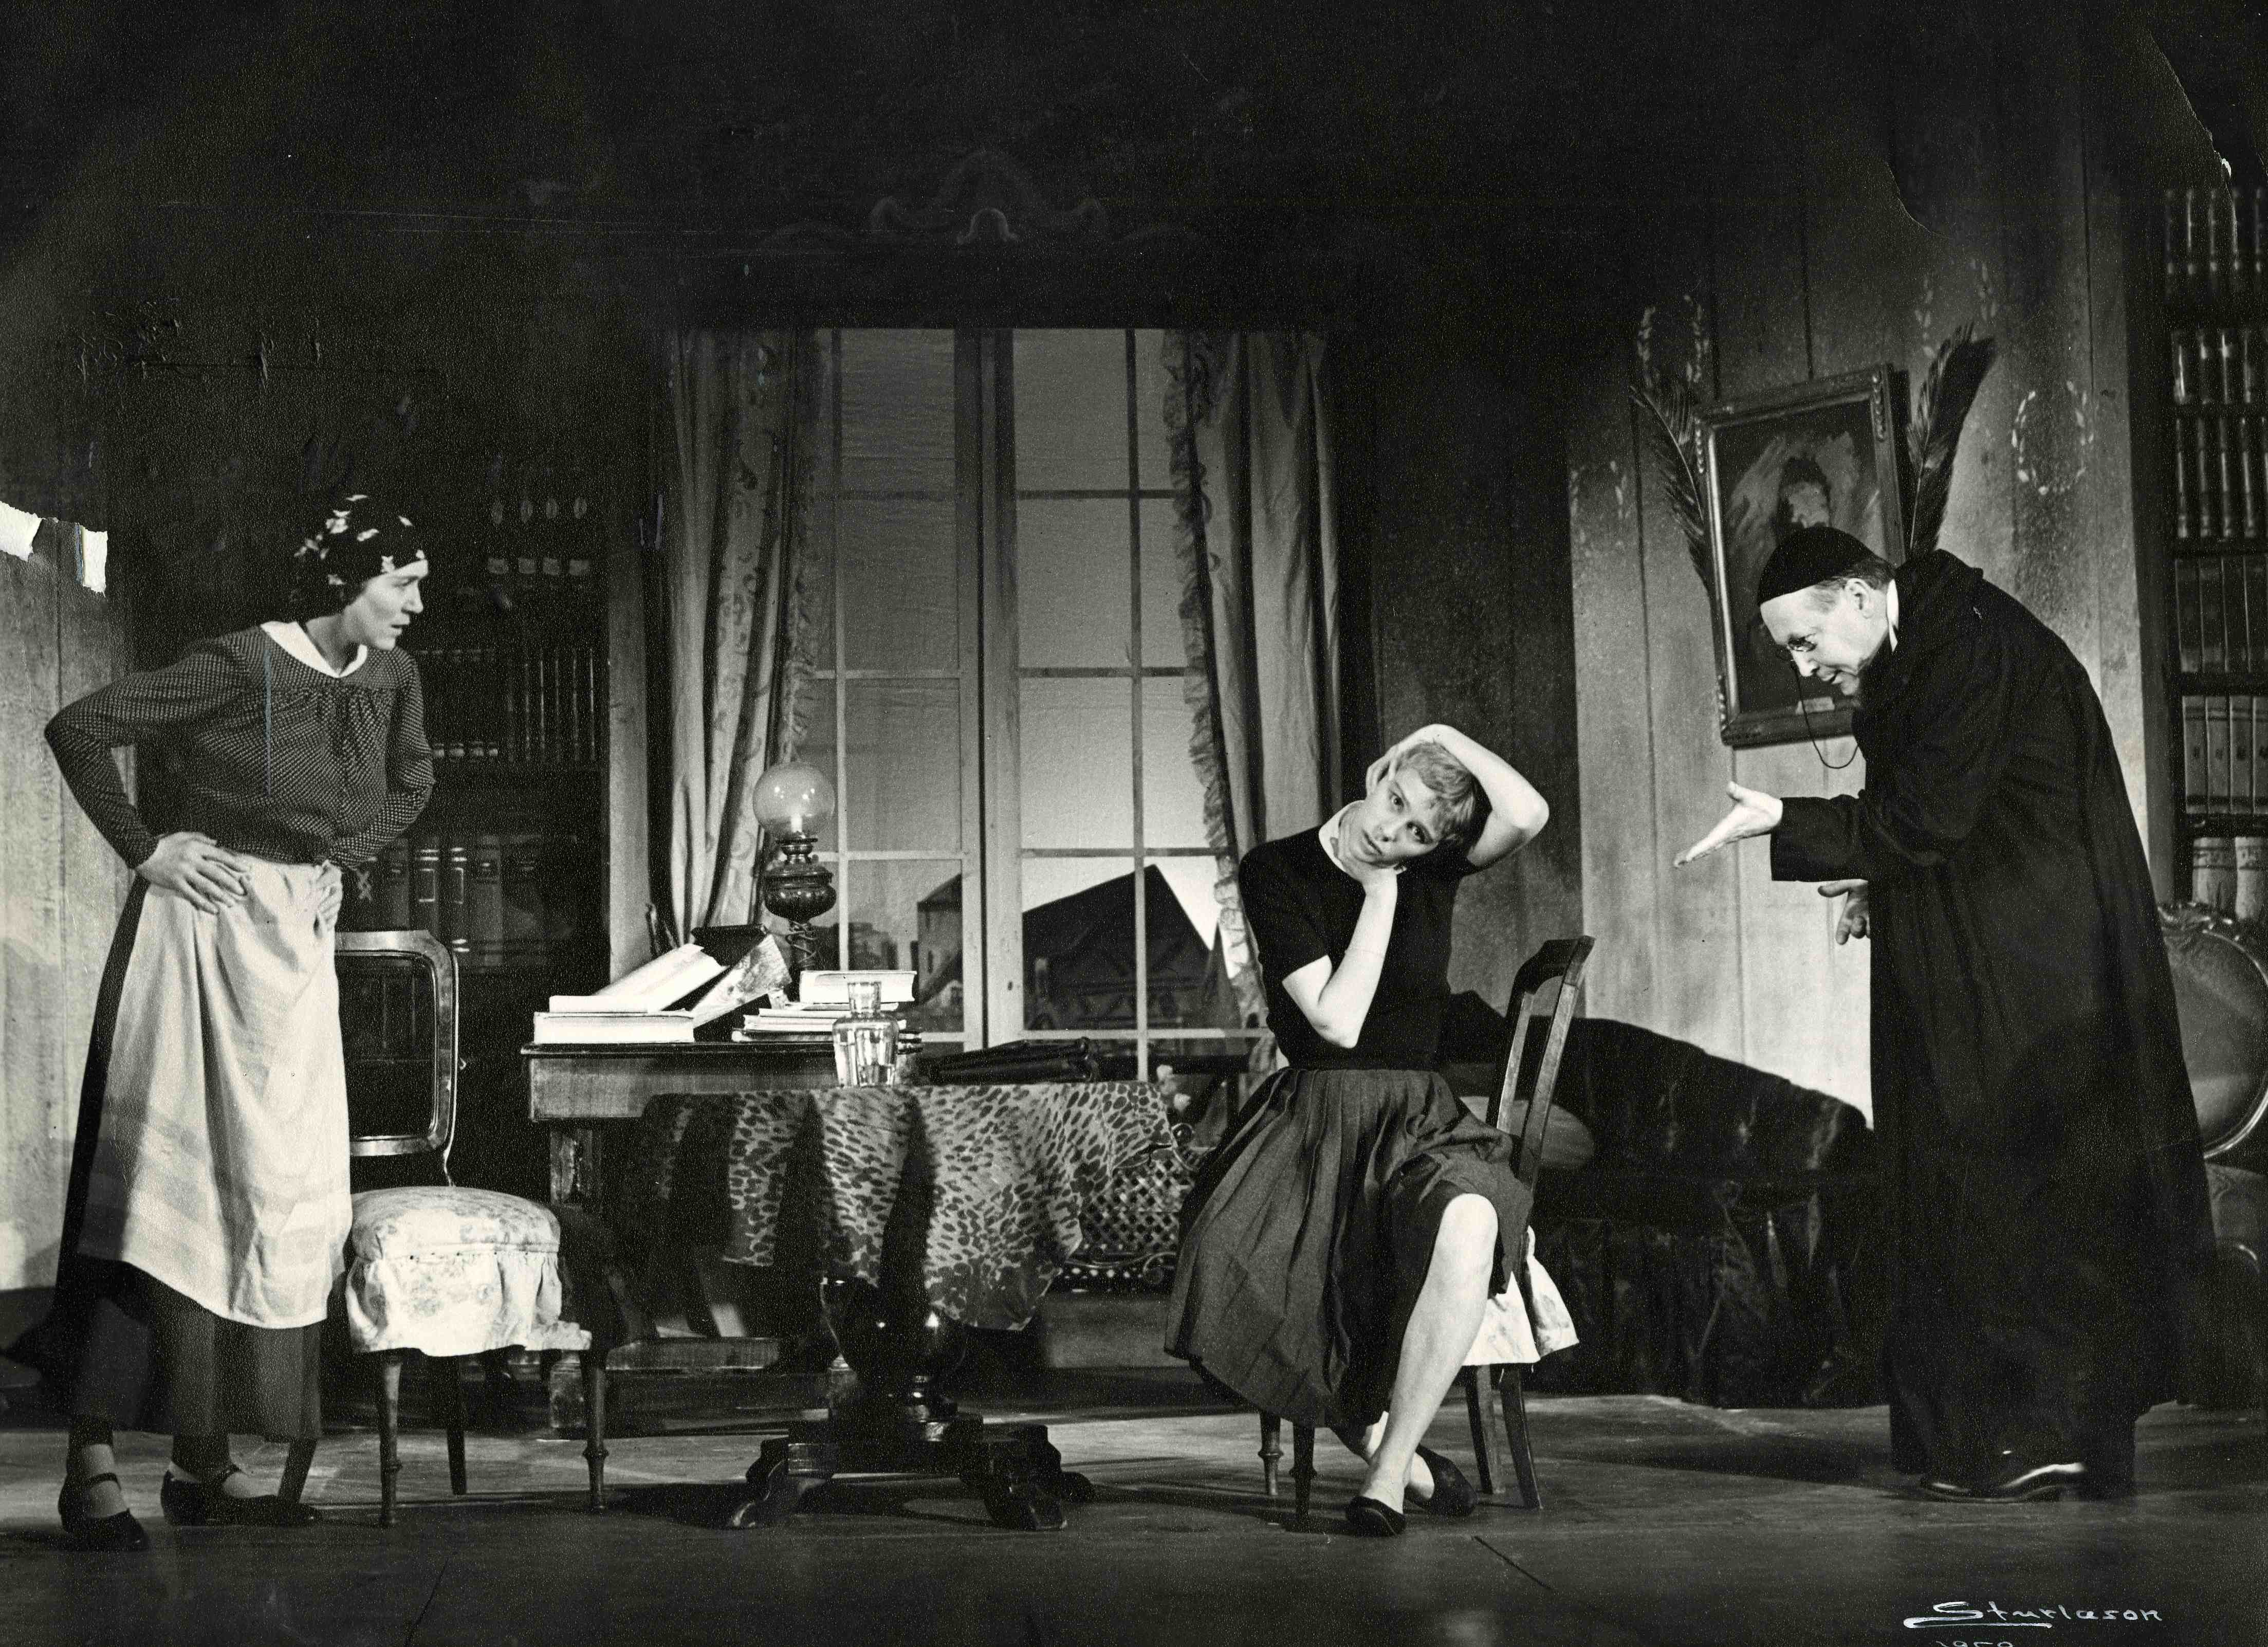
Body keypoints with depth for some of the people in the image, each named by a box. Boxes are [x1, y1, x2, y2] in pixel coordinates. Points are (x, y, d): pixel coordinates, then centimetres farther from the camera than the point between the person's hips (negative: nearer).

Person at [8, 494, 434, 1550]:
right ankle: (92, 1468, -6)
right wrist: (145, 848, -12)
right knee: (162, 1185, -9)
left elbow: (411, 783, 24)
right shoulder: (242, 668, -15)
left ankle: (204, 1466, 14)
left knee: (279, 1196, 6)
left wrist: (343, 856, 9)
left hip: (296, 947, 7)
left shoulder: (391, 681, 5)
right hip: (205, 928, -7)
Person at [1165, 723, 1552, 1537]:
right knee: (1233, 1305, -32)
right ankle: (1373, 1436, -8)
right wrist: (1379, 895, -8)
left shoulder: (1433, 869, 7)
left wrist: (1446, 736, -5)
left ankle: (1389, 1470, -24)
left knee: (1469, 1224, -37)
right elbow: (1337, 1022, -10)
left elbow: (1529, 814, -14)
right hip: (1310, 1124, -1)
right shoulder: (1277, 871, -1)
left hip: (1417, 1120, 2)